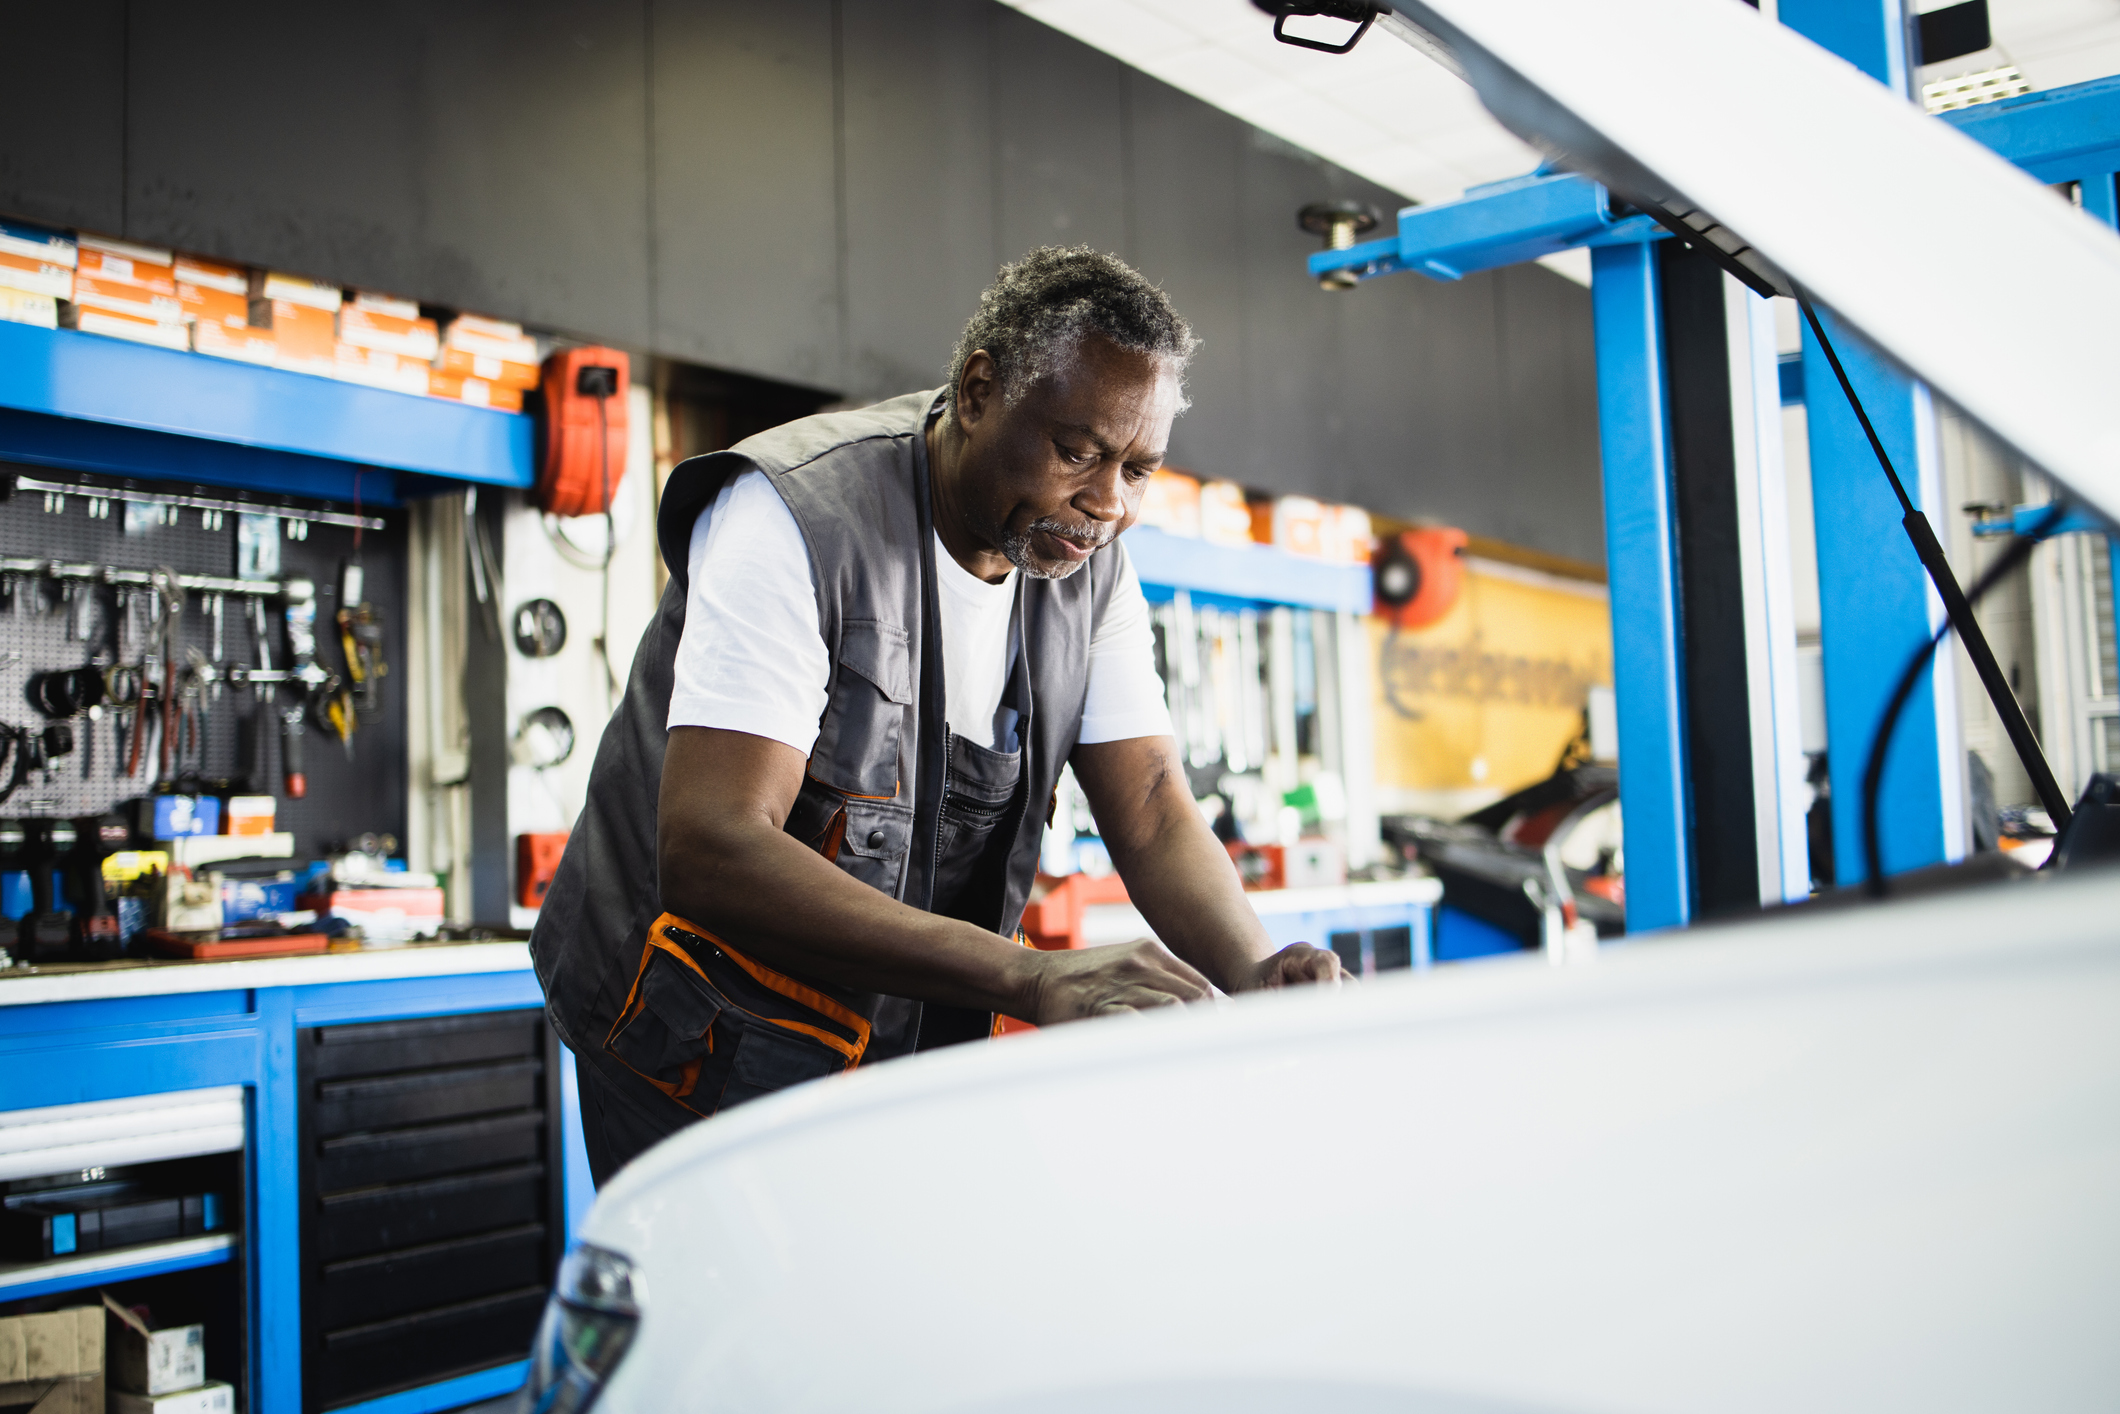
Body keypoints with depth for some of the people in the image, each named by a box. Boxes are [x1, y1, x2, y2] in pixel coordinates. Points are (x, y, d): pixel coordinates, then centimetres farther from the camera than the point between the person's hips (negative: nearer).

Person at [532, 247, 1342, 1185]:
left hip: (919, 1049, 6)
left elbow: (1149, 810, -5)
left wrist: (1257, 974, -28)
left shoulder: (1090, 566, -2)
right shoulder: (793, 518, -24)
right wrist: (1032, 980, -43)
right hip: (712, 1056, -5)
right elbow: (707, 853, -34)